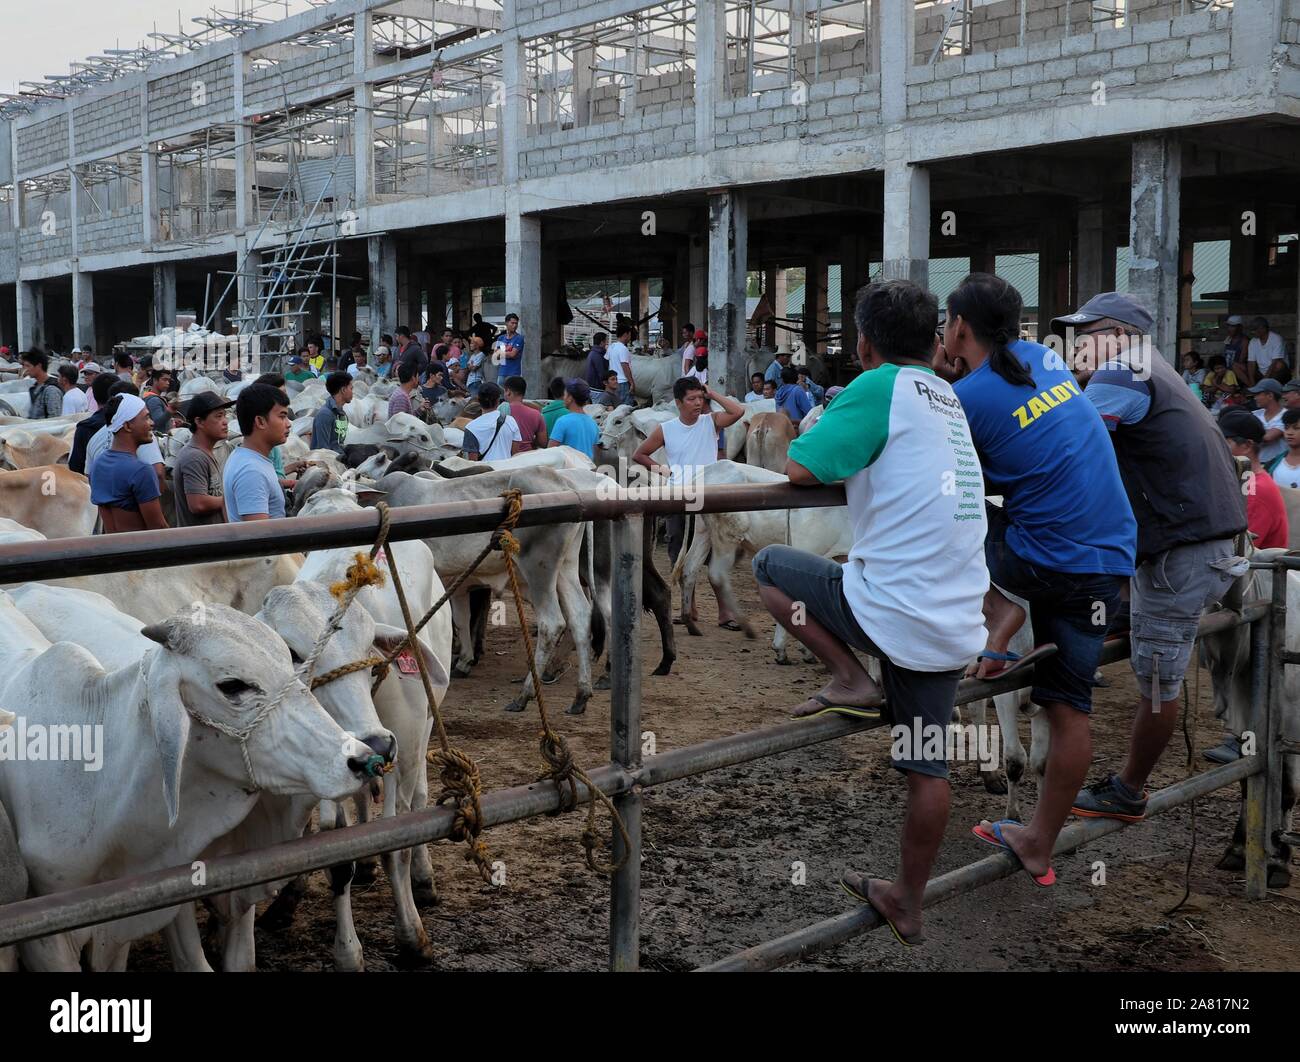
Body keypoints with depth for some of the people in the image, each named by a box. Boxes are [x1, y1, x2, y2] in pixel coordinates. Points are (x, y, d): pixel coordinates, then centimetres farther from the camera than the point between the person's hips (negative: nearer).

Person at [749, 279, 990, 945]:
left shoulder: (882, 386, -8)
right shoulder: (949, 400, 15)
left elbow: (801, 470, -11)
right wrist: (855, 464, 23)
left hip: (890, 608, -8)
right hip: (956, 623, 8)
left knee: (768, 565, 13)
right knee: (926, 765, 16)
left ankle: (851, 680, 4)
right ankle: (907, 903, 27)